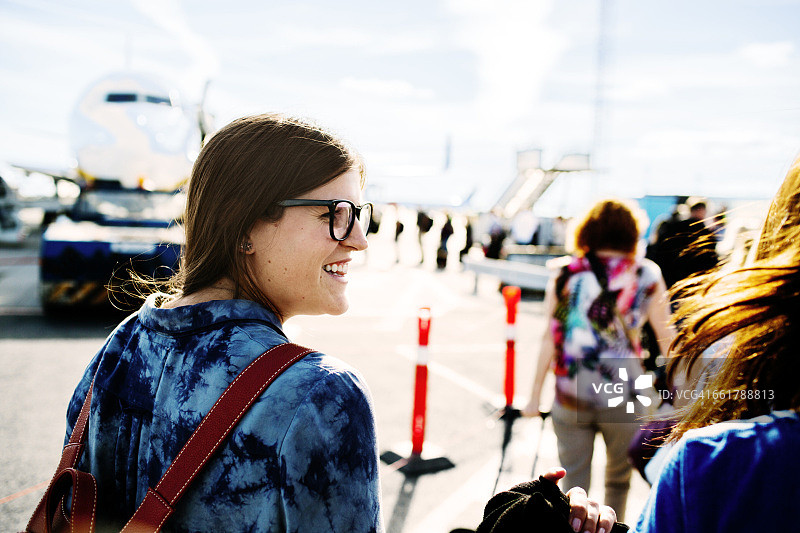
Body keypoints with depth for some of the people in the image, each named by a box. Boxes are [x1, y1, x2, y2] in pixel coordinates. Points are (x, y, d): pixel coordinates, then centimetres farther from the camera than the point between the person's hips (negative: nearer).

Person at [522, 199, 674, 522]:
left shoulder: (566, 272, 2)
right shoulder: (646, 274, 1)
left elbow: (550, 338, 0)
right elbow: (666, 338, 2)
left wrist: (535, 397, 6)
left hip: (569, 396, 0)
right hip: (623, 398, 0)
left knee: (574, 485, 11)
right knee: (618, 479, 22)